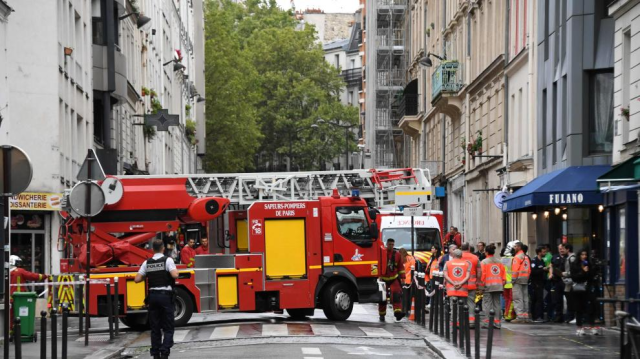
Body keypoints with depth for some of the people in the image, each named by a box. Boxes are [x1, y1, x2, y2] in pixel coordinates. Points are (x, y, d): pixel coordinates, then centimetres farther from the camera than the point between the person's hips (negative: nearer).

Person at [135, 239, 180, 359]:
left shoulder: (147, 263, 5)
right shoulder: (167, 260, -6)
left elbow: (137, 279, 2)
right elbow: (175, 275, -19)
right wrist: (176, 270, 3)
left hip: (153, 296, 4)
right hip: (165, 295, -4)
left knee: (155, 328, 11)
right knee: (168, 328, 1)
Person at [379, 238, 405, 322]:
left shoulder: (397, 254, 5)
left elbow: (401, 267, 12)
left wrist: (402, 277, 8)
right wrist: (378, 276, -11)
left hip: (394, 278, 1)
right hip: (383, 279, -1)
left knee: (396, 294, -17)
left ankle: (398, 312, -29)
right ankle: (382, 315, 17)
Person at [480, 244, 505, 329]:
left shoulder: (484, 262, -4)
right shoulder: (499, 262, 11)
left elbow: (482, 274, -9)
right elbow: (503, 272, 10)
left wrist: (481, 283, -4)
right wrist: (503, 281, 16)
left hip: (488, 285, -4)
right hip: (498, 286, 5)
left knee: (487, 303, -3)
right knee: (497, 304, 7)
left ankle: (486, 322, -8)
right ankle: (497, 322, 6)